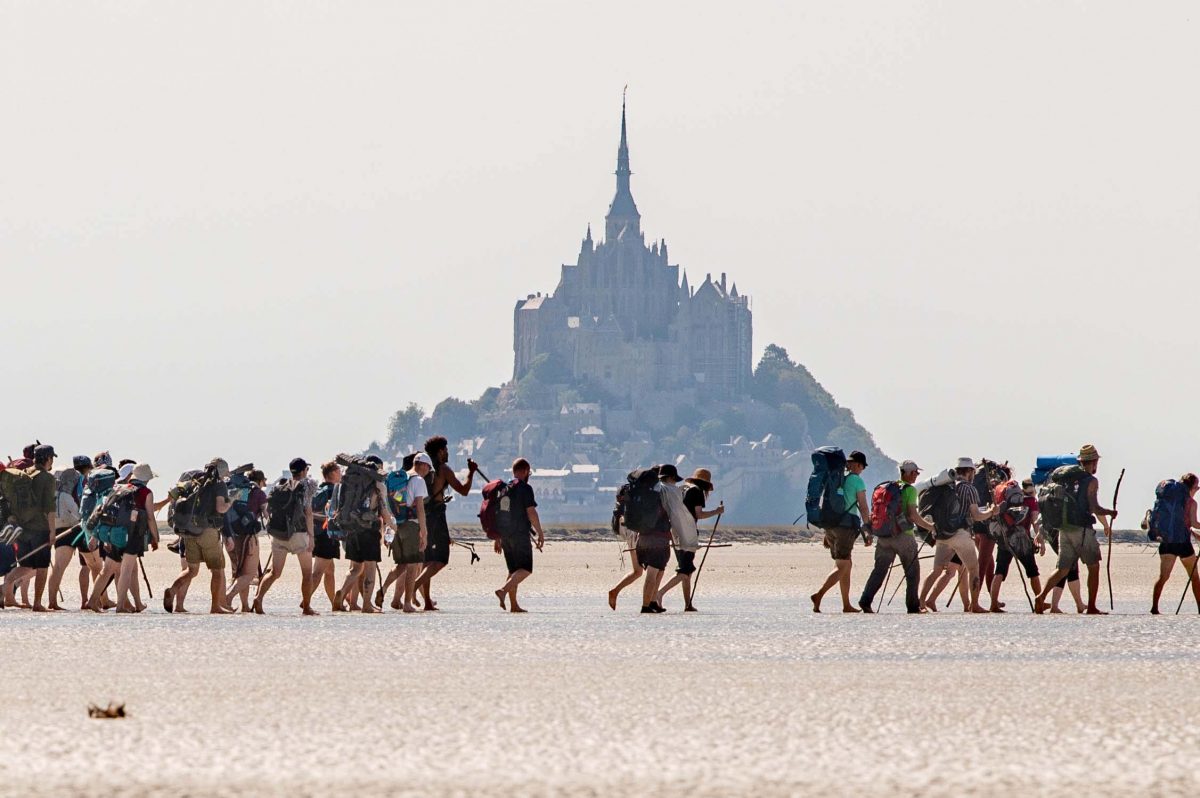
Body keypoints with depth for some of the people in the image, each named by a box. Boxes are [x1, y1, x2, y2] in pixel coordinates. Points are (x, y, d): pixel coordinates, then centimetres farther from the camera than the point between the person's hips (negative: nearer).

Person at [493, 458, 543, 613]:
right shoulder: (524, 488, -8)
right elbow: (531, 512, -14)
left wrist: (497, 539, 22)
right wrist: (540, 533, -8)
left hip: (505, 535, 7)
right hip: (520, 535, -7)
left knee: (513, 570, 13)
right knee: (525, 569, -6)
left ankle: (514, 604, 9)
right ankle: (503, 590, -26)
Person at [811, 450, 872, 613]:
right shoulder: (857, 481, -6)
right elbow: (863, 508, -7)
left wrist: (826, 533, 21)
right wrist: (867, 532, -1)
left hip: (830, 524, 7)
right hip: (847, 524, -7)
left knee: (847, 565, 16)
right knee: (841, 567, -7)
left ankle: (846, 605, 16)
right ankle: (818, 596, -25)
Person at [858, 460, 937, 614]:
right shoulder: (910, 490, -8)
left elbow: (877, 511, 12)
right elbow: (913, 515, -13)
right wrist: (929, 526, -1)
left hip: (883, 535, 5)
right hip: (903, 536, -5)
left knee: (879, 570, 3)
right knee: (912, 572, 9)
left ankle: (865, 601, -12)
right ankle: (913, 606, 12)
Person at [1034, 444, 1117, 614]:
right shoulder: (1091, 481, -6)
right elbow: (1094, 508, -13)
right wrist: (1110, 513, 3)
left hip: (1064, 530, 6)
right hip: (1083, 529, -6)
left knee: (1062, 569, 7)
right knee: (1094, 567, 7)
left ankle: (1042, 596, -14)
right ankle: (1091, 607, 5)